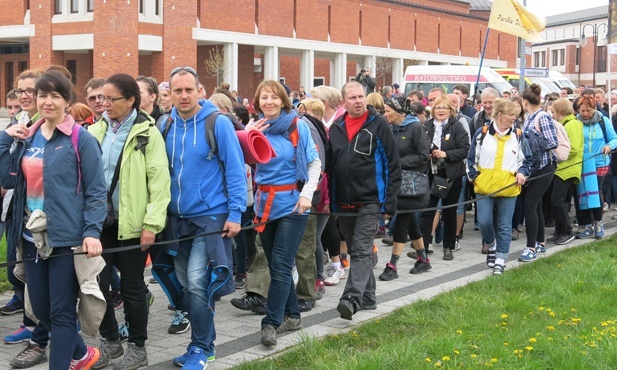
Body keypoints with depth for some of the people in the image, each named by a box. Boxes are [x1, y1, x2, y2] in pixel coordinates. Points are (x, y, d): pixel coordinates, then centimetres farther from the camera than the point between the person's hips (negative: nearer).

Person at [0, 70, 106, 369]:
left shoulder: (81, 139, -8)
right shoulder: (26, 137, 10)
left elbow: (96, 190, -9)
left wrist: (92, 231, -19)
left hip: (66, 238, -7)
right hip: (32, 237, 7)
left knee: (61, 312, 0)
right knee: (40, 309, 14)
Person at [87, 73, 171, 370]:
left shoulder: (147, 133, -6)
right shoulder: (96, 131, 8)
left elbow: (159, 180, -10)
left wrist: (152, 223, -16)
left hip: (131, 222, -4)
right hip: (100, 220, 4)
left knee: (131, 285, 5)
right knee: (96, 281, 6)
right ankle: (110, 340, 23)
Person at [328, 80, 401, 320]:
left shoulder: (378, 125, -4)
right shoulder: (336, 128, 10)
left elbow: (392, 164, -5)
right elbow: (330, 166, 15)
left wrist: (390, 200, -10)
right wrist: (330, 200, 10)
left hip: (369, 201, -6)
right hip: (343, 202, 6)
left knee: (361, 251, -11)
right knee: (355, 251, 13)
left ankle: (352, 299, -19)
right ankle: (367, 297, 24)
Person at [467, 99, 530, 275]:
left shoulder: (518, 135, 4)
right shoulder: (482, 133, 0)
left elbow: (525, 160, 12)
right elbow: (471, 158, 8)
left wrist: (522, 173, -6)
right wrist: (474, 176, -1)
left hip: (509, 189, 1)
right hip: (485, 188, -1)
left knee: (504, 226, 3)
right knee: (484, 222, -6)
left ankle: (500, 260, 11)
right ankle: (491, 247, 24)